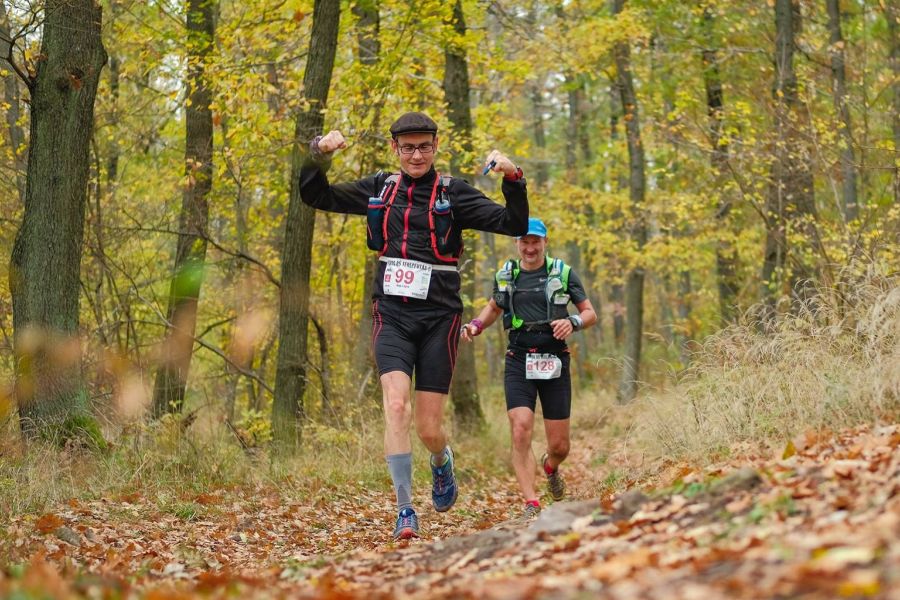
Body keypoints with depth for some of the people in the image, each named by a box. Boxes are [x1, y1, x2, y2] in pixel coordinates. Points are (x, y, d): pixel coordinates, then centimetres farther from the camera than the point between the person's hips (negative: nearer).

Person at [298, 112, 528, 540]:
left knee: (428, 428, 1)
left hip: (439, 316, -1)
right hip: (392, 314, 1)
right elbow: (315, 196, 15)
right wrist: (319, 154, -3)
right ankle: (405, 510, -14)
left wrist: (513, 179, -22)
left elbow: (514, 224, -5)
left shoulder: (453, 194, 1)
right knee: (396, 406, -20)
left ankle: (442, 462, 38)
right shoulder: (379, 189, 9)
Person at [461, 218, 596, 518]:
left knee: (559, 446, 3)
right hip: (518, 363, 1)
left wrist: (573, 322, -15)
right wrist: (475, 326, 7)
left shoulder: (563, 273, 3)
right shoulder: (505, 276, 9)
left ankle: (550, 467, 40)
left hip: (554, 363, -1)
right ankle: (531, 505, -17)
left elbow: (590, 313, 7)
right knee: (521, 431, -19)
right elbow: (494, 307, 27)